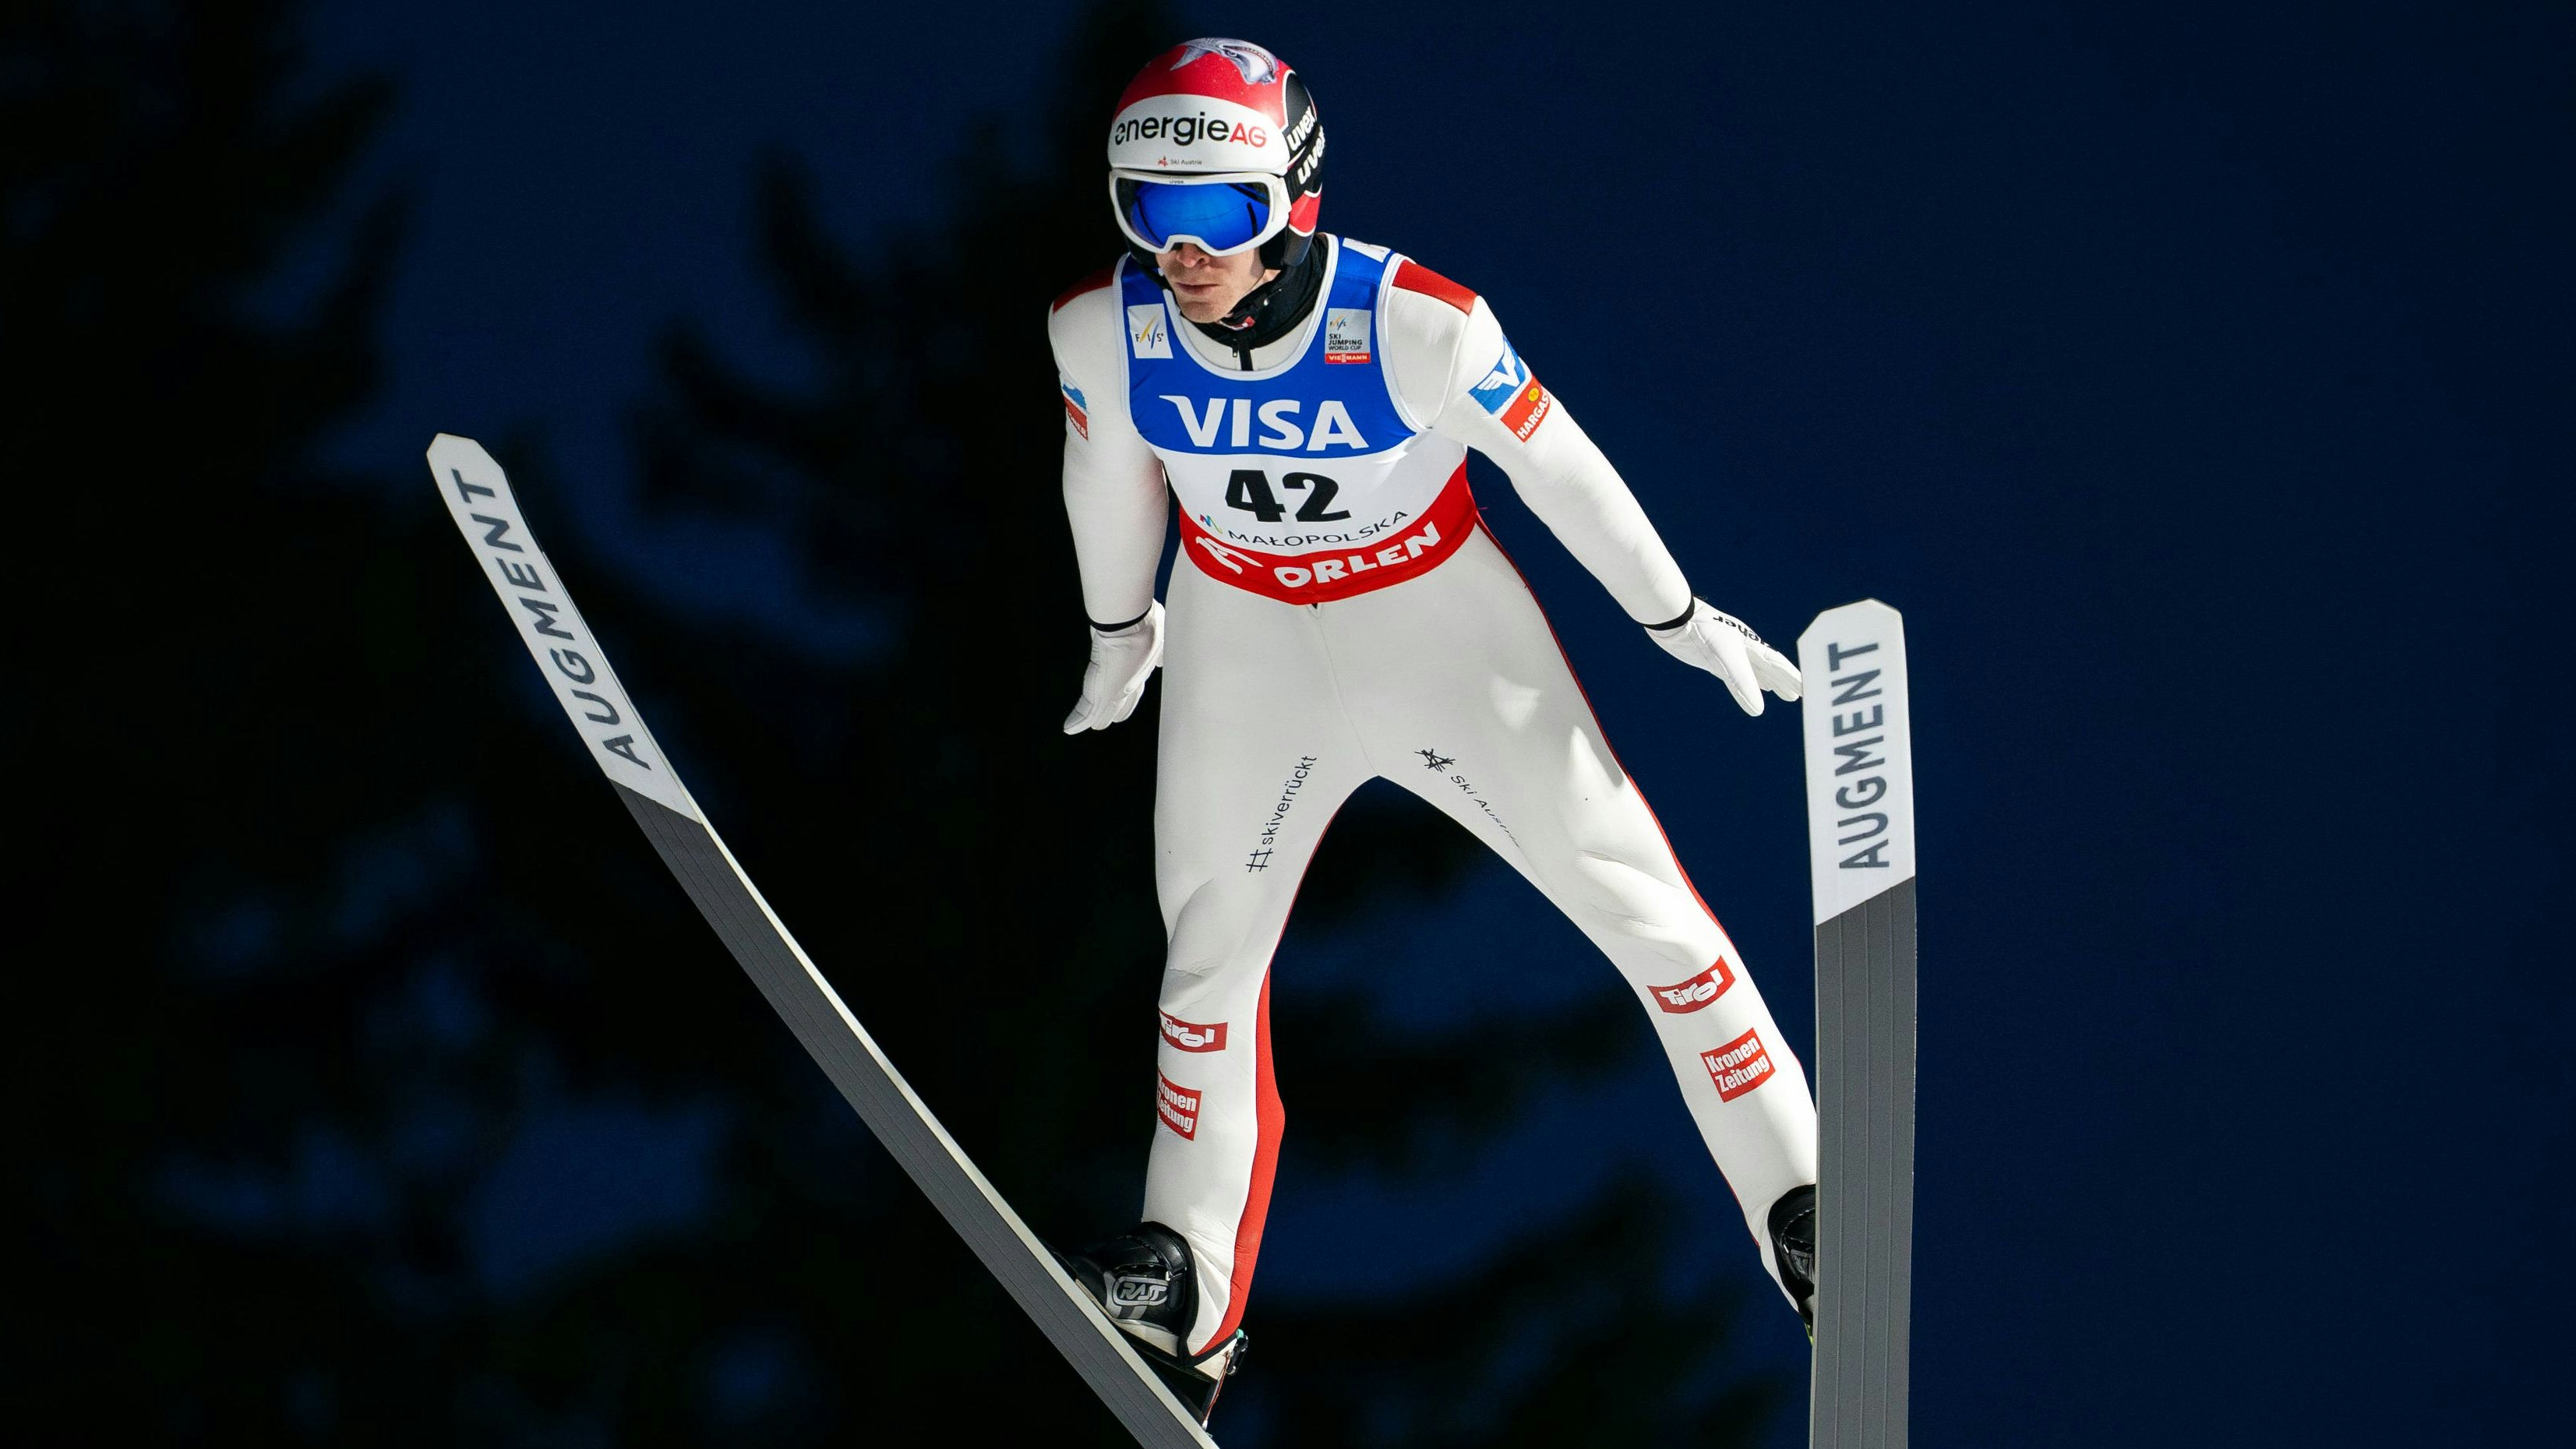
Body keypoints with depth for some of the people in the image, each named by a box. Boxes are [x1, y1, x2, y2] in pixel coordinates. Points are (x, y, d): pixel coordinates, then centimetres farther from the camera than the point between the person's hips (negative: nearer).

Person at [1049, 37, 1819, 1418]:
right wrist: (1119, 634, 17)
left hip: (1438, 619, -2)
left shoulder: (1417, 323, -32)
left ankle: (1799, 1211, 13)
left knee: (1639, 901, 0)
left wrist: (1676, 617, -1)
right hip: (1245, 645, 3)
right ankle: (1188, 1286, 29)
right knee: (1212, 943, 12)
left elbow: (1557, 465, -15)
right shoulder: (1104, 331, -22)